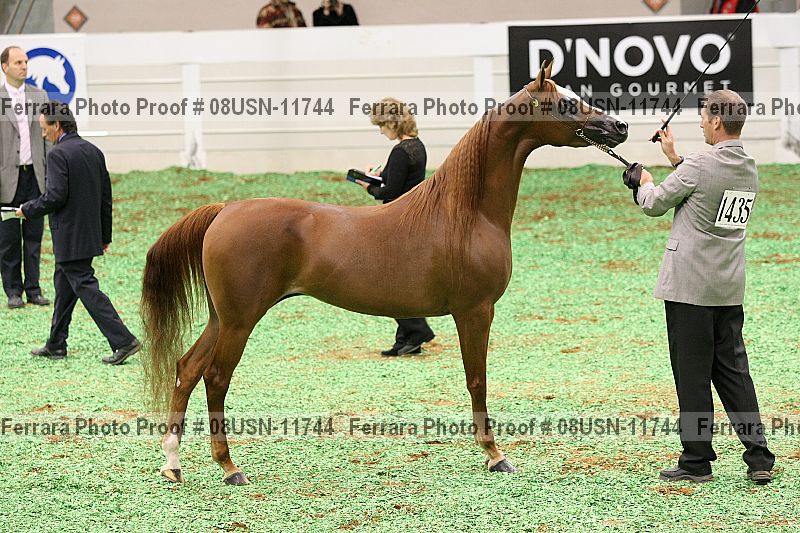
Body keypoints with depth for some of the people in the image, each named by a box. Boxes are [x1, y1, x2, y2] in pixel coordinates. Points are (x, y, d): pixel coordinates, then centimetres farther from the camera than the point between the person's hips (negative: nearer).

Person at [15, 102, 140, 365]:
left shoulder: (58, 155, -15)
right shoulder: (93, 151, 10)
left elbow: (56, 196, -22)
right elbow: (106, 195, 13)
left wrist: (28, 210, -7)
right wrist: (105, 235, 19)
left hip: (69, 238, -9)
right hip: (91, 233, 9)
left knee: (85, 287, -7)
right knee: (64, 284, 19)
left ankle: (123, 341, -14)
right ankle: (56, 345, 27)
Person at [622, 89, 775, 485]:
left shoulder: (700, 165, -16)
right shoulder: (749, 171, 8)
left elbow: (655, 204, -5)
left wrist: (643, 182, 16)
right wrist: (674, 156, 28)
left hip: (689, 288, -7)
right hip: (729, 289, 7)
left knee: (692, 375, 1)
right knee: (733, 371, 10)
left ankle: (697, 461, 7)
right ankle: (759, 459, 5)